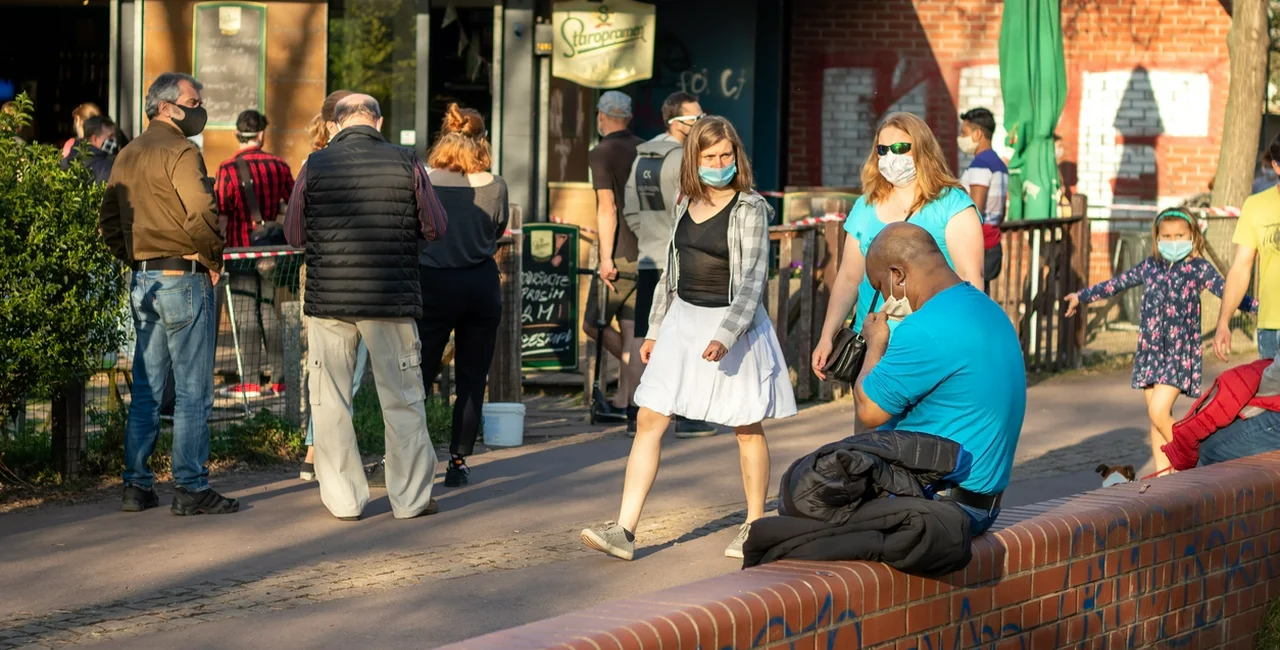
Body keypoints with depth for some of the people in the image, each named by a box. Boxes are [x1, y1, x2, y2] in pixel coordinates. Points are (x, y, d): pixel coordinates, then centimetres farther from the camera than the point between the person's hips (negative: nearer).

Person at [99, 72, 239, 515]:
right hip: (183, 277, -8)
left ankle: (137, 486, 14)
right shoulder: (179, 152, -12)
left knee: (145, 390, 12)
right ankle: (191, 488, -1)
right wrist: (213, 259, -9)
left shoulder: (127, 156, 14)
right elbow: (201, 215, -23)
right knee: (193, 391, -2)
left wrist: (135, 261, 17)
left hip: (142, 281, 8)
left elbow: (109, 222, 17)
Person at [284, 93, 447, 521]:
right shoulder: (406, 164, -3)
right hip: (392, 298, 0)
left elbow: (294, 235, 4)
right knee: (402, 400, 9)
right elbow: (435, 228, 3)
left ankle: (343, 499, 11)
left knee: (331, 402, 9)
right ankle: (410, 497, 13)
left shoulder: (315, 166, -1)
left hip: (328, 297, 0)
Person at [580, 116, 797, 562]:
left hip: (734, 322, -6)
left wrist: (726, 336, -27)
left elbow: (752, 280, -17)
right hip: (683, 319, 6)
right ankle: (624, 530, -5)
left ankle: (755, 526, 22)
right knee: (650, 419, -3)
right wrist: (655, 331, 16)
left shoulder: (749, 210, -10)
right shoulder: (686, 205, 9)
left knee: (747, 427, 7)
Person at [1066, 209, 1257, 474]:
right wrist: (1082, 296, 31)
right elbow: (1116, 284, 22)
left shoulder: (1199, 268, -1)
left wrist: (1259, 306, -23)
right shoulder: (1150, 266, 11)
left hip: (1180, 353, -5)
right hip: (1150, 351, 5)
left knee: (1158, 412, -17)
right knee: (1157, 420, 6)